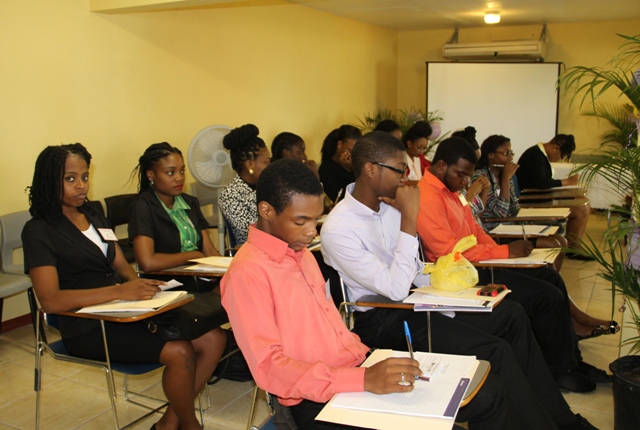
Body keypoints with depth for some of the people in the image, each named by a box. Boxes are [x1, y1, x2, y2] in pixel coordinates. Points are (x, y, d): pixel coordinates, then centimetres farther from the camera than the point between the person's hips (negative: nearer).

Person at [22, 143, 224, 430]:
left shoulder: (94, 217, 17)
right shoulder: (39, 231, -6)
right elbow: (50, 300, -18)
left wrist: (139, 285, -7)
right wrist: (119, 291, -27)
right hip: (87, 327, -7)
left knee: (210, 339, -12)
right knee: (179, 352, -25)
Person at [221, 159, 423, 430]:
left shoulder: (300, 252, 11)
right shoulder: (247, 274, -16)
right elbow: (268, 368, -21)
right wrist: (363, 380, -27)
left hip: (356, 367, 8)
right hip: (315, 398, -8)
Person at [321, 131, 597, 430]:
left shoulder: (388, 203, 2)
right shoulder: (338, 229, -22)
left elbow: (414, 267, 12)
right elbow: (396, 288, -26)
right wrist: (409, 219, -28)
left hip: (410, 298, 8)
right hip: (380, 319, -8)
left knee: (511, 314, 4)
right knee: (496, 352, -19)